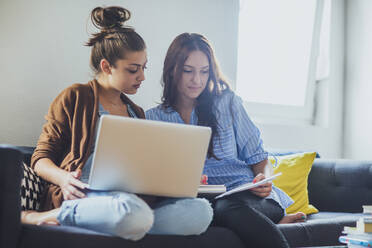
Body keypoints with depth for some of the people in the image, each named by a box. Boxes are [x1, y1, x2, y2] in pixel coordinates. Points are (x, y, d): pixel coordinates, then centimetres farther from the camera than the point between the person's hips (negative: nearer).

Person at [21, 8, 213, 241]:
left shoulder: (136, 113, 27)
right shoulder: (75, 98, 9)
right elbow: (41, 157, 6)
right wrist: (63, 178, -17)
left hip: (136, 197, 6)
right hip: (87, 194, -6)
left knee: (200, 210, -24)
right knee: (131, 211, -42)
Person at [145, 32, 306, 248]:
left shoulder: (227, 102, 11)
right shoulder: (153, 118, 11)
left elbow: (256, 155, 12)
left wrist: (264, 180, -10)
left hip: (245, 192, -1)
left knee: (227, 207, -37)